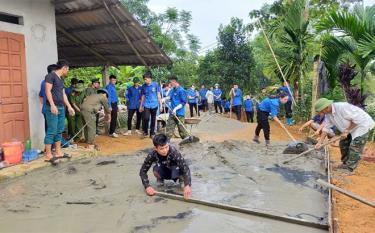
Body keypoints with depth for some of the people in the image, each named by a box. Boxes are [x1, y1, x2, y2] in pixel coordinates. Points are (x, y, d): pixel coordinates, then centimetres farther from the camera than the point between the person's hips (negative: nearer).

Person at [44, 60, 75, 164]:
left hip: (61, 108, 9)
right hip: (52, 108, -9)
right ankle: (48, 155, -2)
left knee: (59, 131, 10)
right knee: (51, 131, -7)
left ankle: (58, 152, 18)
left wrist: (69, 107, 21)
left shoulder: (61, 79, 20)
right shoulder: (51, 75, -4)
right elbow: (48, 91, -13)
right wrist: (52, 105, -21)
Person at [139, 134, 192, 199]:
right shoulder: (152, 155, -28)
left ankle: (181, 179, 0)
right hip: (164, 172, 2)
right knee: (156, 169, -32)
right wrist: (147, 186, -33)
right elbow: (142, 171, -20)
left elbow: (185, 168, -45)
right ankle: (160, 180, 3)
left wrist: (187, 185, -59)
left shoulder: (173, 152, -37)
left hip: (175, 171, -2)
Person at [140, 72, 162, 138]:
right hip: (146, 105, 1)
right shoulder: (143, 86, 3)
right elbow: (143, 96, 12)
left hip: (154, 105, 0)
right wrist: (141, 106, 14)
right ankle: (145, 132, 5)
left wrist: (160, 105, -1)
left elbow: (158, 95, 1)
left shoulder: (155, 85, -4)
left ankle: (152, 133, 21)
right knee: (146, 118, -14)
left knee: (153, 119, 8)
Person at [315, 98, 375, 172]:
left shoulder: (342, 107, -33)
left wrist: (346, 131, -24)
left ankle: (349, 169, -2)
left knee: (354, 148, -10)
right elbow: (326, 128, -2)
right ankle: (346, 163, 26)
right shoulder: (328, 114, -6)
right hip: (352, 127, 9)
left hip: (362, 124, -9)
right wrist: (320, 142, -7)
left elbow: (357, 119, -29)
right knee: (343, 144, 11)